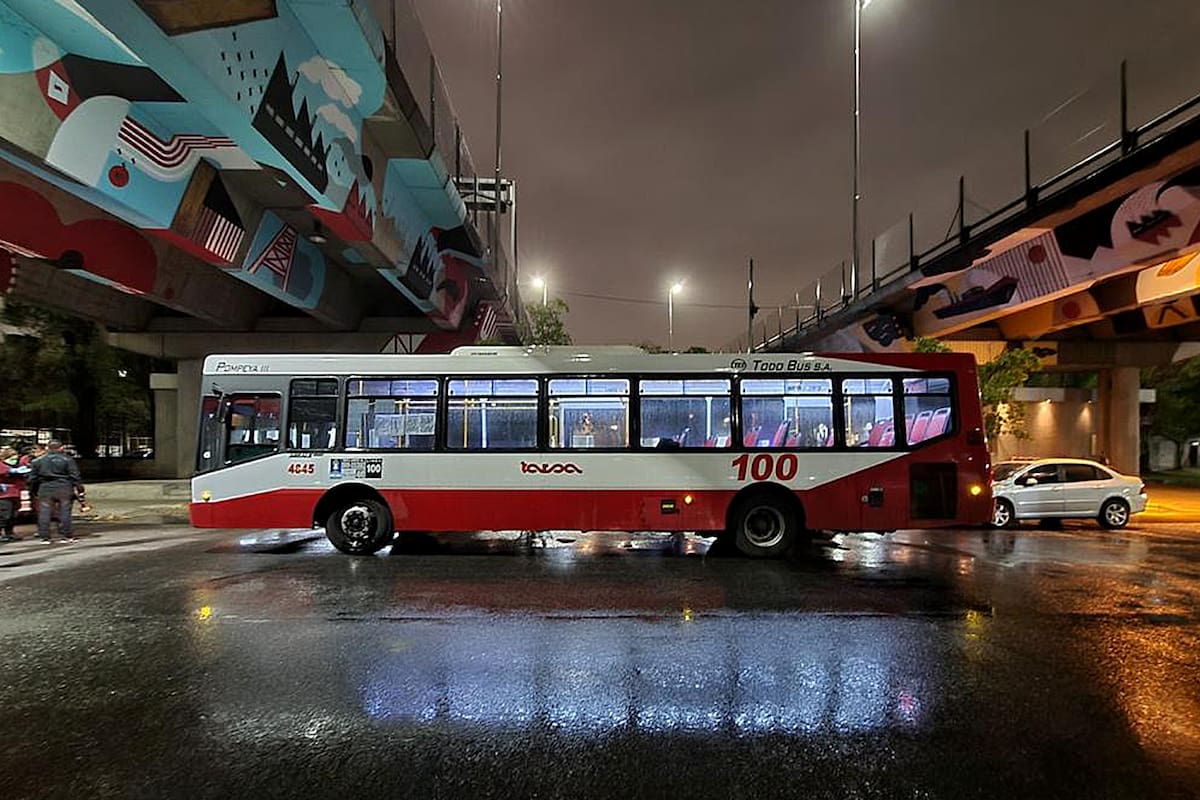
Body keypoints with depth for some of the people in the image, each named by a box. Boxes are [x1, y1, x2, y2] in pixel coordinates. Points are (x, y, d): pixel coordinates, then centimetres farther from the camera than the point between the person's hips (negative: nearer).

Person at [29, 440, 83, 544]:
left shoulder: (38, 461, 8)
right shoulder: (67, 460, -2)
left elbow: (33, 478, 11)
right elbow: (75, 476, -5)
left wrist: (35, 491, 20)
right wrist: (79, 487, -1)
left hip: (45, 489, 2)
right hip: (64, 488, -2)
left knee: (44, 514, 7)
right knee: (64, 513, 1)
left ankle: (44, 537, 8)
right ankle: (67, 536, 4)